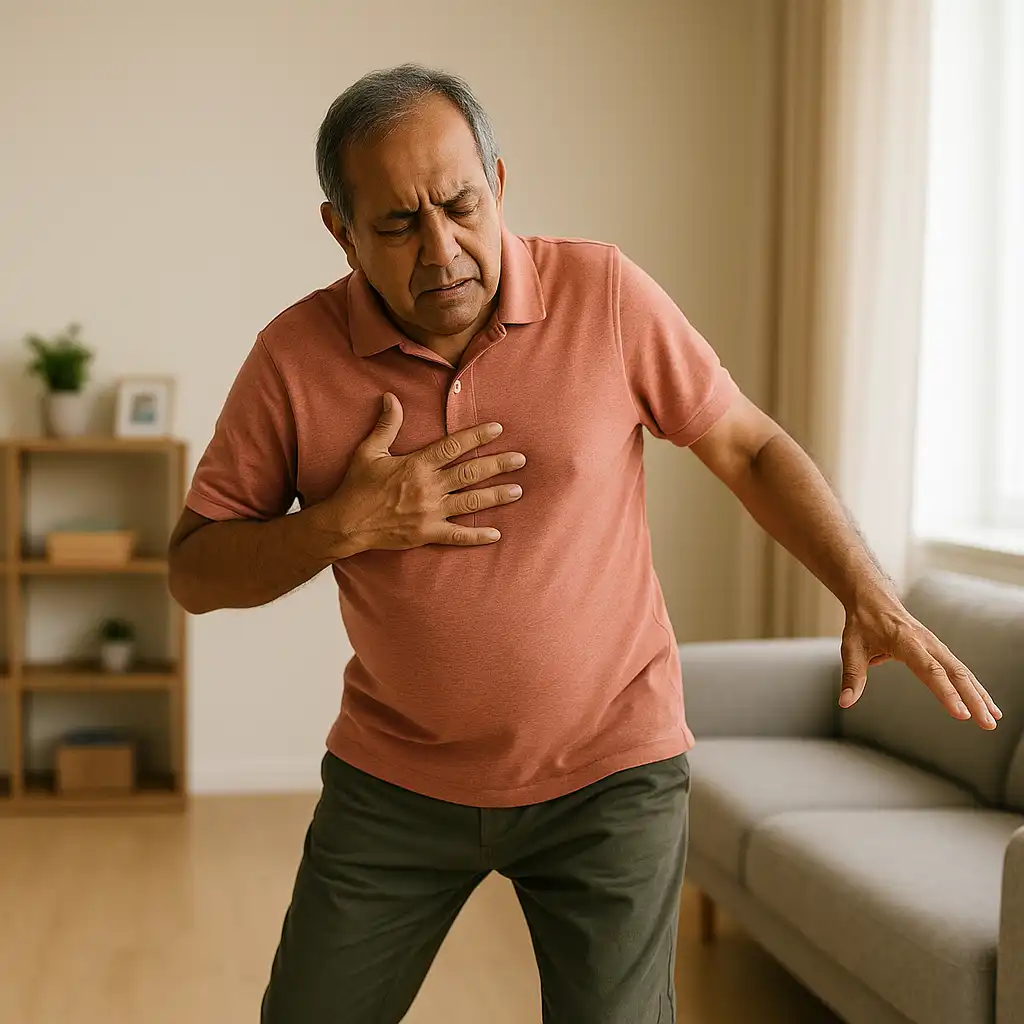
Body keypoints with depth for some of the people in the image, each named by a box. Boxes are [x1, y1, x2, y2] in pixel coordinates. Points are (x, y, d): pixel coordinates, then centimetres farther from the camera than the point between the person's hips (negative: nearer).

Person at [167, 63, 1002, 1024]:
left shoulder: (605, 294, -11)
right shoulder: (294, 355, -10)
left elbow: (748, 445, -1)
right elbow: (194, 571, -4)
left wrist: (870, 598, -11)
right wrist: (341, 525, -21)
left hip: (609, 772, -1)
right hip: (397, 776, 2)